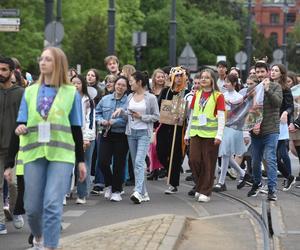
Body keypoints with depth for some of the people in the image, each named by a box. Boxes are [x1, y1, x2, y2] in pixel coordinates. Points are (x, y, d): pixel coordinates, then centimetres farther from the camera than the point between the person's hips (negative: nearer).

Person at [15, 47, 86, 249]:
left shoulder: (71, 93, 5)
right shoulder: (30, 92, 10)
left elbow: (76, 129, 7)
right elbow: (22, 122, 10)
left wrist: (81, 160, 7)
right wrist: (20, 129, -14)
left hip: (61, 155, -2)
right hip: (34, 154, 2)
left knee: (53, 205, -14)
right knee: (32, 206, 6)